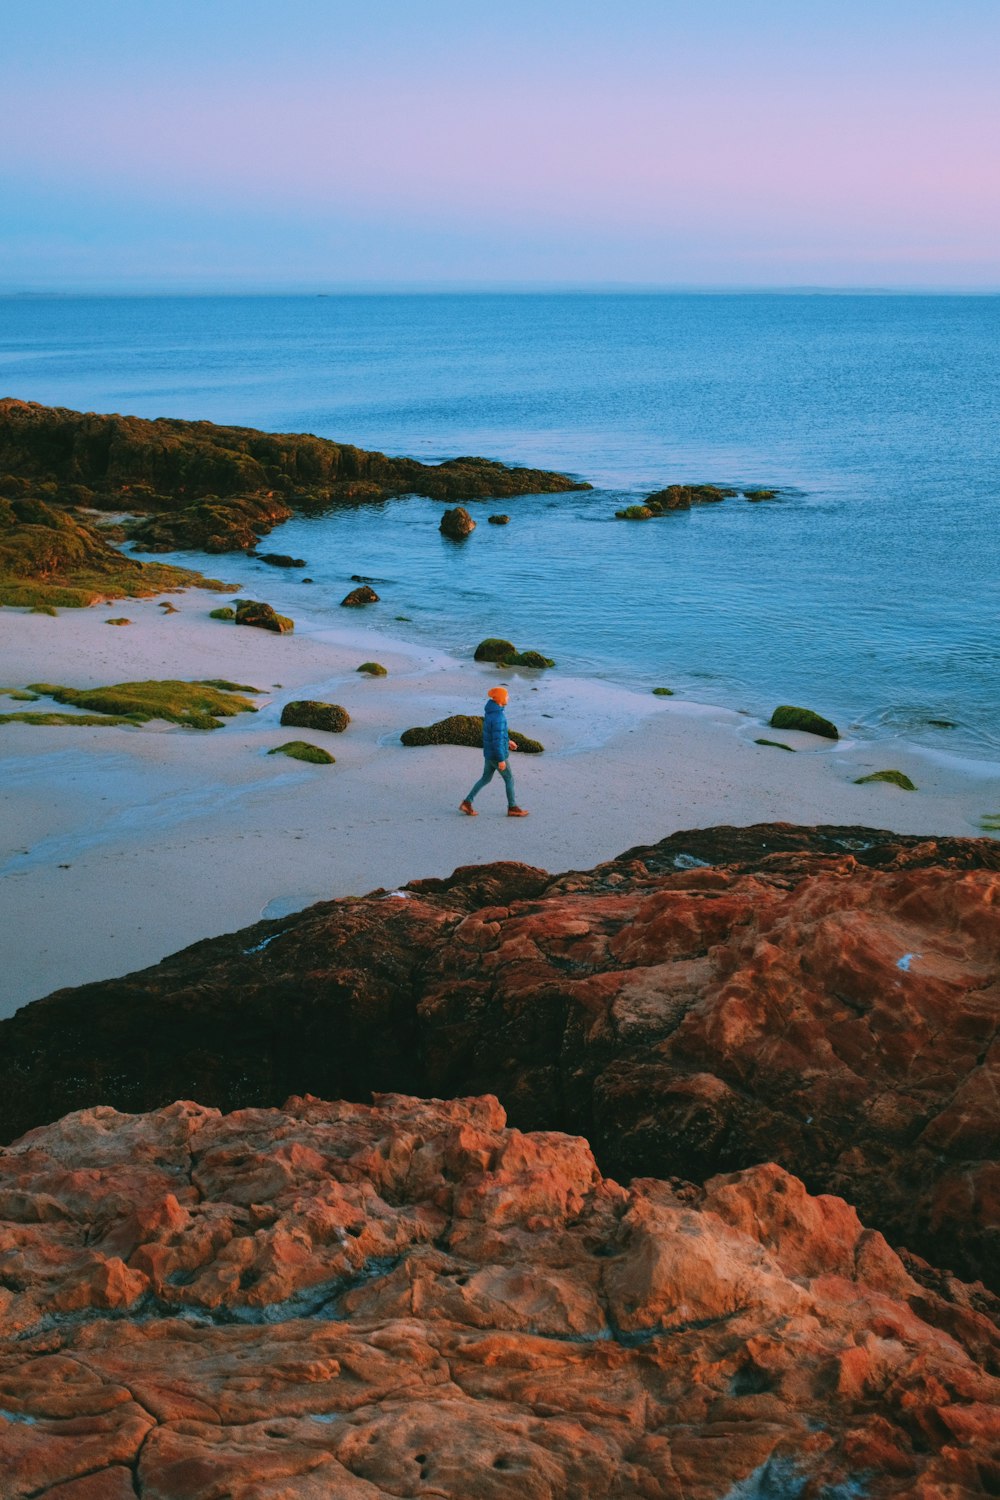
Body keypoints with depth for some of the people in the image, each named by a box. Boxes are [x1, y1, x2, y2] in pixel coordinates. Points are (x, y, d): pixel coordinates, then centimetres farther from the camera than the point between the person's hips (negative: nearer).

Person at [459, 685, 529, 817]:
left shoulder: (491, 710, 2)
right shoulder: (498, 716, -29)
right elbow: (497, 740, -27)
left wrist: (507, 740, 25)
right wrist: (501, 760, -22)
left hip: (489, 752, 9)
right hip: (496, 754, -9)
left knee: (486, 779, 17)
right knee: (509, 779, 9)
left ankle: (467, 803, 16)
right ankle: (512, 808, 23)